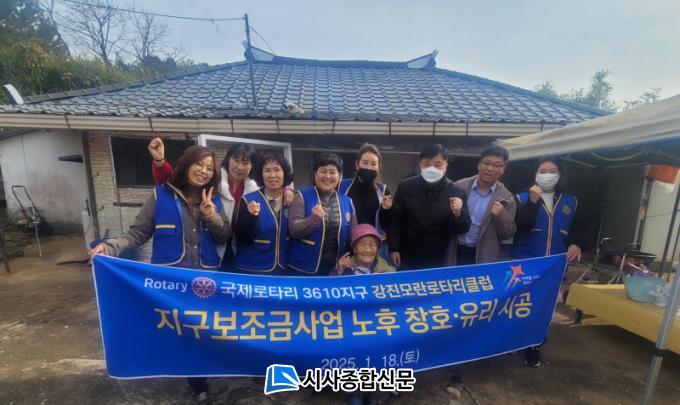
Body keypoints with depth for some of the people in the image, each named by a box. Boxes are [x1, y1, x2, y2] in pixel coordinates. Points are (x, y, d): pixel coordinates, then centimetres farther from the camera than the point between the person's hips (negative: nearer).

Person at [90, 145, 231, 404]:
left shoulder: (213, 201, 3)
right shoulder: (161, 195, -6)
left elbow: (225, 238, 1)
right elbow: (137, 234, -5)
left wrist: (211, 216, -14)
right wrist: (111, 247, -22)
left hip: (206, 277, 2)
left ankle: (199, 384, 44)